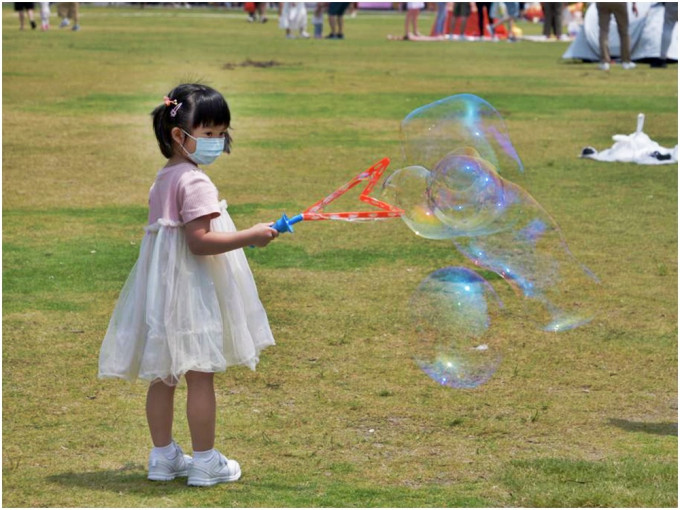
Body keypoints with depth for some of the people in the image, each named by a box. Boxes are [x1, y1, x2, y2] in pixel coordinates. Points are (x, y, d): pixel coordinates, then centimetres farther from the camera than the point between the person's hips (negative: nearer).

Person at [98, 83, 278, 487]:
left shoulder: (163, 180, 13)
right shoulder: (194, 182, -17)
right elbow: (199, 241, -23)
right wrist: (249, 237, -24)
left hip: (163, 287, 10)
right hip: (191, 288, -10)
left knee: (163, 376, 13)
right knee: (200, 375, -3)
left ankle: (163, 456, 21)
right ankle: (205, 461, 2)